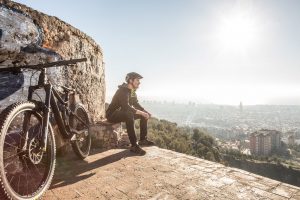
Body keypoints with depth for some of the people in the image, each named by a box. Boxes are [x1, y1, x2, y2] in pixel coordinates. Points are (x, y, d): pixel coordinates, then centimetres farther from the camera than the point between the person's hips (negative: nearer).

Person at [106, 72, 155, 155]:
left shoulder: (132, 91, 7)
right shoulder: (123, 91, -23)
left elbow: (136, 104, 12)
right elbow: (126, 107, -35)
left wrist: (145, 111, -5)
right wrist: (141, 112, -33)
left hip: (124, 113, 10)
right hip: (112, 114, -10)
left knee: (144, 115, 4)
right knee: (129, 114, -39)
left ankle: (143, 139, 8)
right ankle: (134, 146, -36)